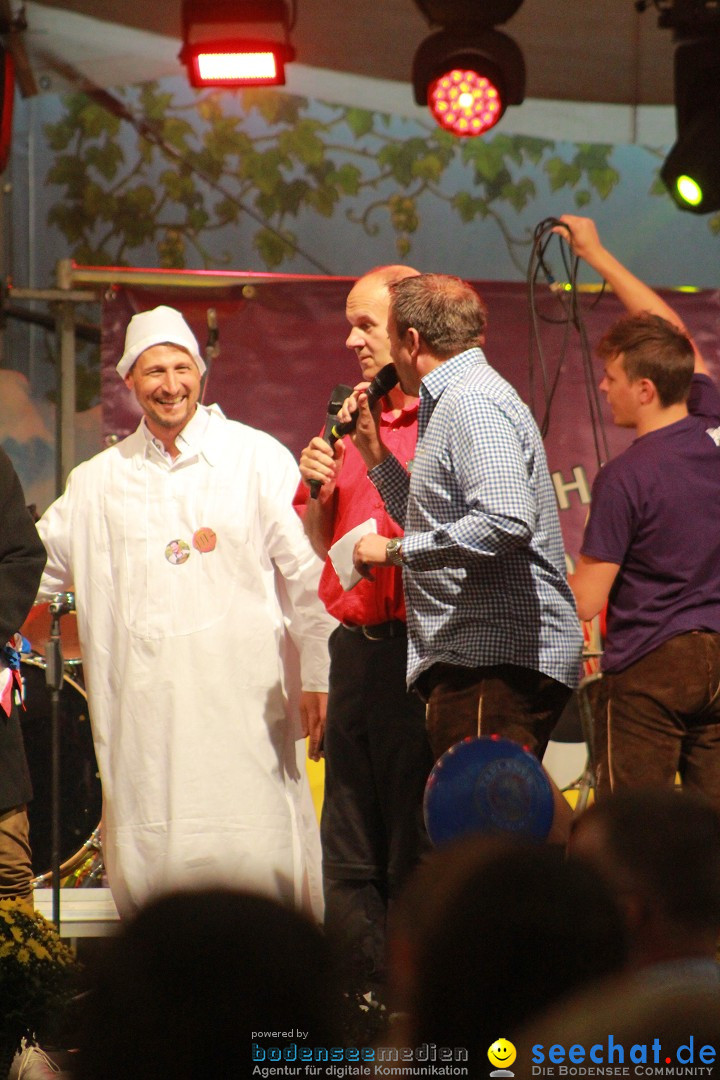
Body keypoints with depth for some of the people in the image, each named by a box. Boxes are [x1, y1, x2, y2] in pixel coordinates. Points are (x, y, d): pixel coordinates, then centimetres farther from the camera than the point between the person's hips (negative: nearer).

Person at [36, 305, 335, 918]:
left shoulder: (257, 459, 5)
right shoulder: (101, 481, 15)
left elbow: (309, 574, 3)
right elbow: (35, 564, 26)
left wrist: (318, 677, -1)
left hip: (241, 700, -3)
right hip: (143, 702, 3)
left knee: (254, 859, -10)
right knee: (148, 866, -2)